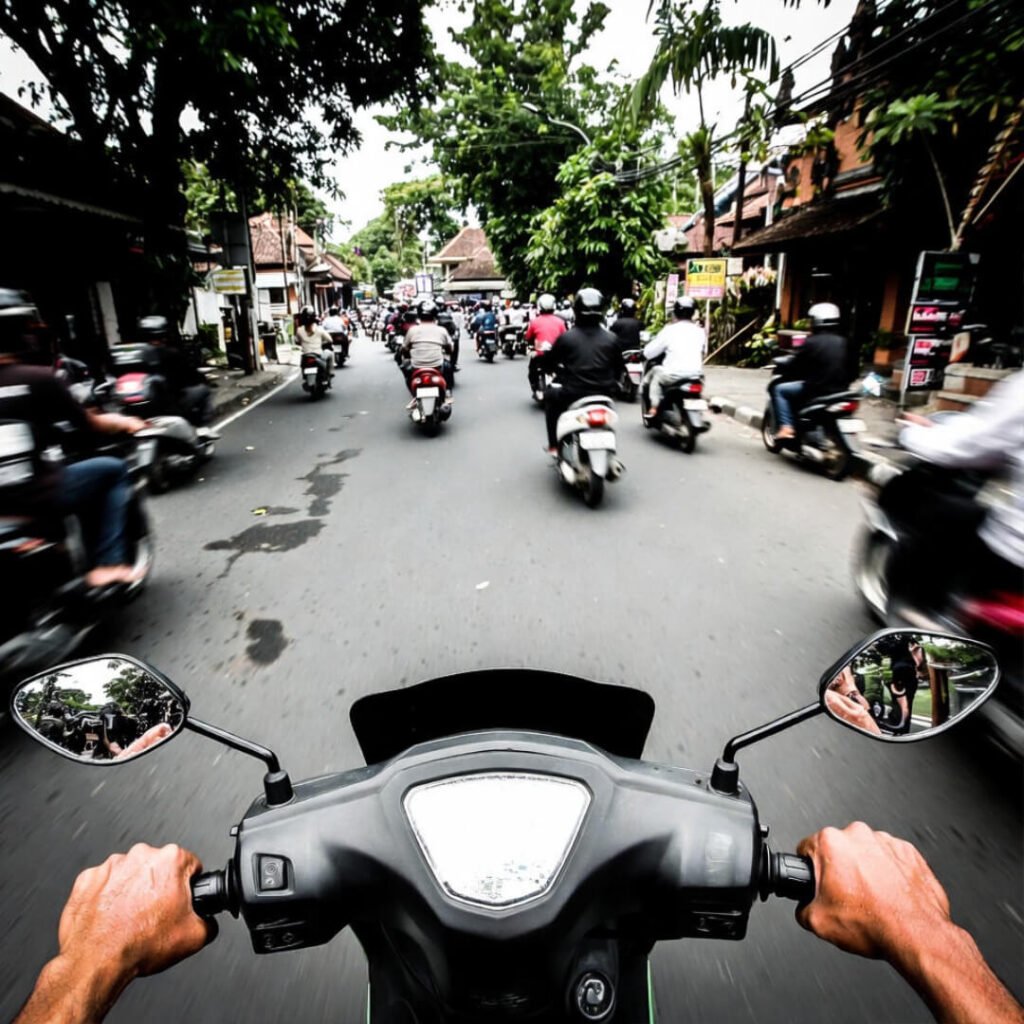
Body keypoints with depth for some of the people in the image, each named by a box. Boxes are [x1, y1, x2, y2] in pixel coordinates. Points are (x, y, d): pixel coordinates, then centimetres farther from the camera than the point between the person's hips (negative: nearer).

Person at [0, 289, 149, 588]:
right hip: (33, 494, -6)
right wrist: (126, 422, 19)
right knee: (113, 469, 12)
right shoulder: (38, 378, -9)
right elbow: (90, 423, 0)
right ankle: (108, 564, 6)